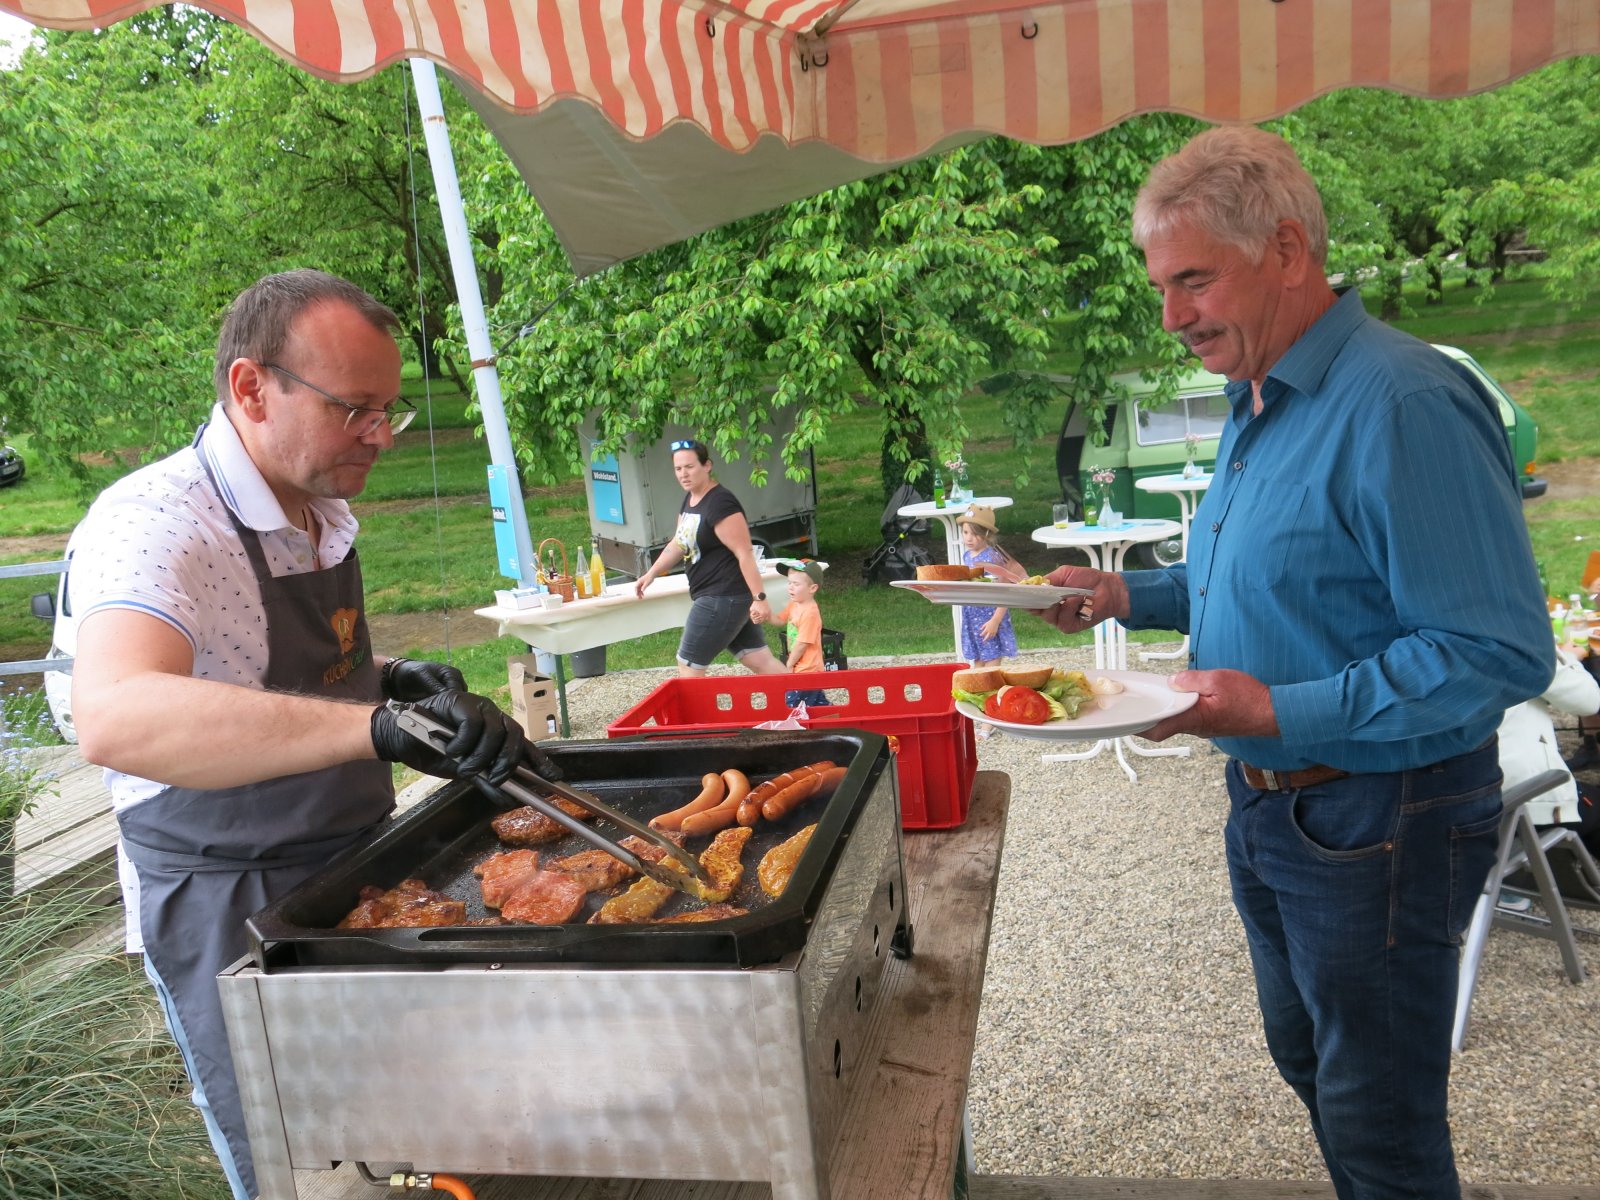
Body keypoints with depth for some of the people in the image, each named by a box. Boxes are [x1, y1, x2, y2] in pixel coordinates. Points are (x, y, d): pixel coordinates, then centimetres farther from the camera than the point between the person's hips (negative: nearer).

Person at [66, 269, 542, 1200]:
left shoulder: (327, 515, 4)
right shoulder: (155, 521, -23)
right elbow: (116, 719, -43)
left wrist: (382, 679, -2)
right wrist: (372, 725, -52)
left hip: (353, 877, 8)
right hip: (232, 914, -7)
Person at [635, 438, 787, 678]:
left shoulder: (720, 503, -18)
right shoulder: (689, 500, 12)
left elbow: (745, 553, -21)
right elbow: (678, 544, 23)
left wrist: (759, 598, -23)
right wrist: (652, 573, 14)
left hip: (723, 598, -10)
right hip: (714, 596, 10)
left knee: (688, 666, -2)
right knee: (762, 661, 10)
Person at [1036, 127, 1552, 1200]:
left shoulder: (1403, 405, -24)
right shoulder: (1260, 404, 7)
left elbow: (1499, 654, -27)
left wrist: (1282, 713, -32)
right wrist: (1129, 596, 7)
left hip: (1380, 823, -9)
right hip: (1270, 807, 9)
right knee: (1310, 1067, 26)